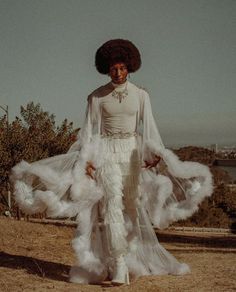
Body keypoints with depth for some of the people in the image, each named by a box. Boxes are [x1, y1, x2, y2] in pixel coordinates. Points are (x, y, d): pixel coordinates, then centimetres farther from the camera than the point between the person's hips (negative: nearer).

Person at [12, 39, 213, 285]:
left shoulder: (141, 95, 4)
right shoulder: (96, 97, 1)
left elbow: (149, 130, 0)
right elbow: (89, 132, -1)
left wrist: (156, 155, -15)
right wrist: (86, 161, -13)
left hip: (133, 153, 2)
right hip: (107, 154, -2)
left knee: (131, 206, 5)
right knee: (113, 206, -15)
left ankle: (132, 259, 18)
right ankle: (119, 266, -19)